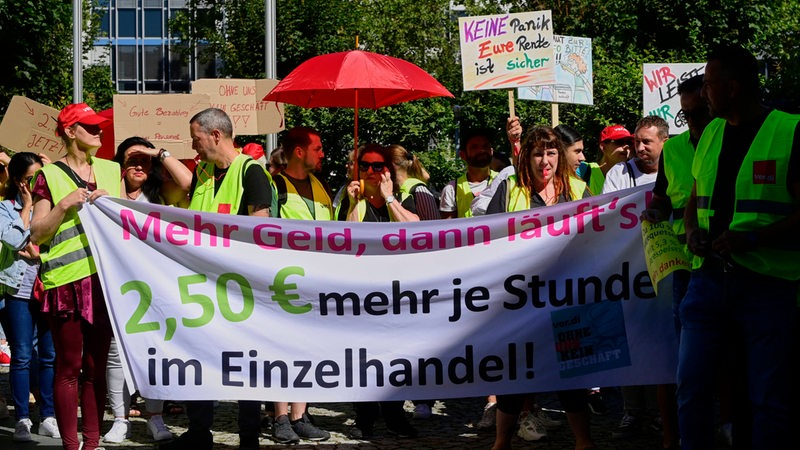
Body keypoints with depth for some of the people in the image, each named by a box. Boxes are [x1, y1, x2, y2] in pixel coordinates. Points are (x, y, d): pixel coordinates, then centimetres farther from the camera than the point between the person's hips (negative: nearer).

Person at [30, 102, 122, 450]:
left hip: (104, 277, 4)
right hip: (66, 280, -4)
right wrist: (65, 204, -13)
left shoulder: (110, 170, 14)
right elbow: (37, 233, -1)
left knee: (96, 365, 7)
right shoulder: (49, 176, 1)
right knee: (69, 366, -2)